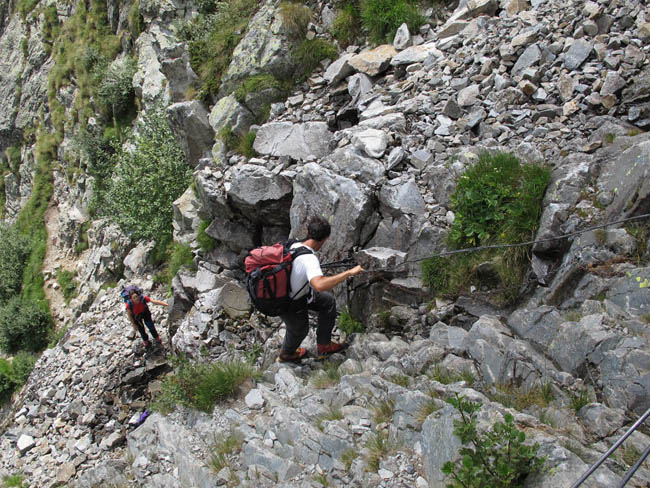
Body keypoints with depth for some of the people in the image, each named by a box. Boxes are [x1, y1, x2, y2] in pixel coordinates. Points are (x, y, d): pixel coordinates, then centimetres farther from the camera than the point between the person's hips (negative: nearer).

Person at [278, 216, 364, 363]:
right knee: (299, 330, 24)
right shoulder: (309, 259, -39)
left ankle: (324, 346, 34)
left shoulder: (294, 245, -13)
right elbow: (320, 285, -56)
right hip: (292, 306, -7)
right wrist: (349, 273, -50)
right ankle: (286, 354, 59)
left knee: (328, 301, 18)